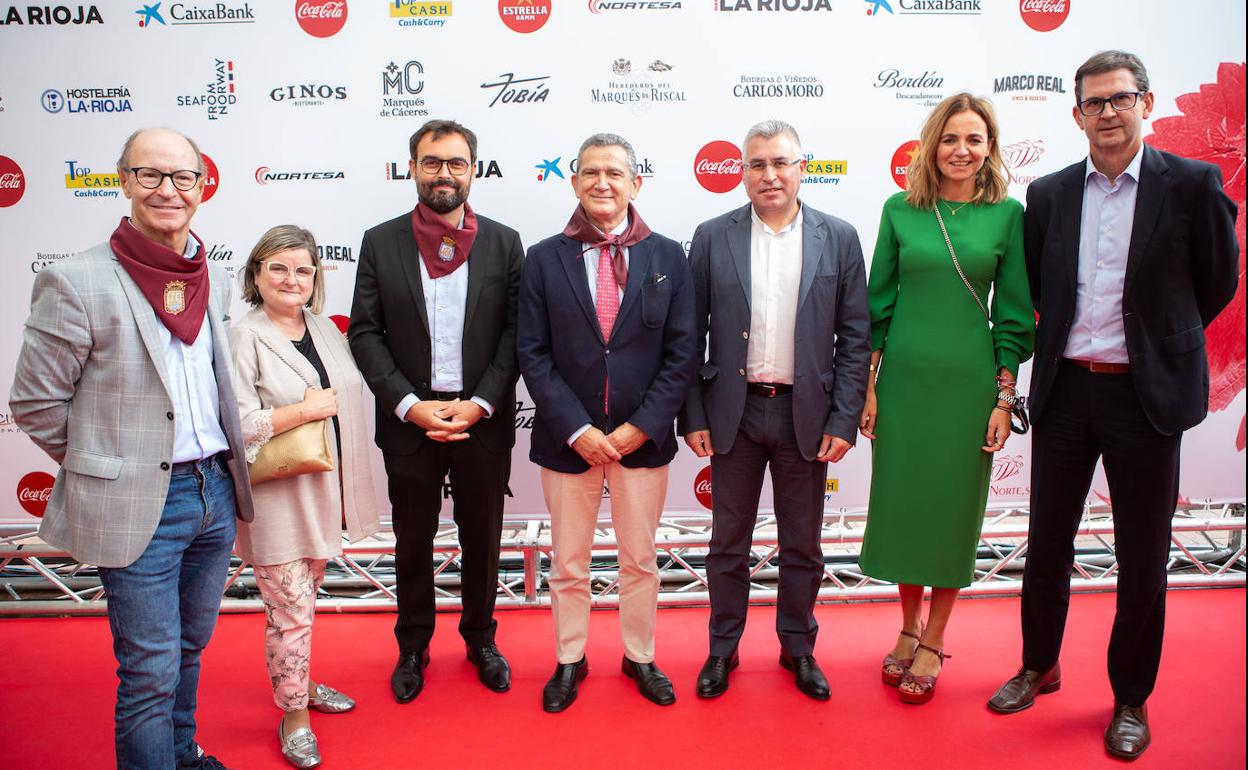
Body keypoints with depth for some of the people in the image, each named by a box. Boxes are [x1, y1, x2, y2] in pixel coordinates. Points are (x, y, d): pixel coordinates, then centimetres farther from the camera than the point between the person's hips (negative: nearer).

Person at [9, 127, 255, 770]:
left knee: (189, 647, 23)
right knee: (150, 672, 4)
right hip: (137, 506, -6)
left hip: (215, 491, 6)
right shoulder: (75, 283, -13)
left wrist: (224, 471, 14)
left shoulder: (215, 281, 6)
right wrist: (103, 466, 0)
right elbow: (34, 404, -7)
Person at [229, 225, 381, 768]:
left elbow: (348, 397, 17)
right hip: (276, 499, -6)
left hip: (323, 494, 7)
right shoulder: (242, 338, -14)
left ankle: (301, 683, 41)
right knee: (290, 612, 3)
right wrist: (305, 410, -19)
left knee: (303, 601, 22)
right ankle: (293, 715, 22)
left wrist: (348, 490, 13)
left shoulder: (325, 329, 8)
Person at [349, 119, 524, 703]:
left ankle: (480, 639, 35)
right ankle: (413, 647, 33)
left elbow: (515, 333, -2)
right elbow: (364, 333, -3)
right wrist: (411, 406, -13)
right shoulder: (381, 243, 1)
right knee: (413, 542, 14)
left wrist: (479, 404, -13)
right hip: (408, 420, 0)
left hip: (483, 420, 0)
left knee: (482, 540, 14)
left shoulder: (504, 243, 1)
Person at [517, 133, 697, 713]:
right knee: (568, 564, 13)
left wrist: (640, 428, -11)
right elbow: (533, 354, -4)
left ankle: (640, 656, 35)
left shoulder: (667, 257, 1)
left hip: (643, 439, 1)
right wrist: (578, 430, -13)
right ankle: (569, 660, 33)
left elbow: (681, 355, -2)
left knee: (640, 560, 15)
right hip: (568, 439, 0)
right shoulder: (544, 259, 0)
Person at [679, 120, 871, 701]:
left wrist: (844, 420, -5)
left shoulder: (838, 239, 1)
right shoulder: (712, 237, 0)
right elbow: (691, 335, 1)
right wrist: (693, 417, -3)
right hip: (734, 412, 0)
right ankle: (723, 648, 30)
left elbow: (855, 337, 1)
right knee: (728, 542, 12)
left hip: (806, 415, 0)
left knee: (802, 545, 13)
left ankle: (798, 648, 33)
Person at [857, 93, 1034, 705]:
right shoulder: (900, 210, 2)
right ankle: (908, 628, 30)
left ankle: (933, 644, 24)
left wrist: (1004, 395, -2)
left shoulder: (1007, 214, 0)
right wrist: (868, 385, 1)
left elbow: (1013, 312, 2)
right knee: (901, 503, 9)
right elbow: (879, 303, 4)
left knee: (954, 509, 7)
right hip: (903, 378, 1)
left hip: (969, 381, -1)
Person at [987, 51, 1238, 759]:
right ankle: (1040, 667, 34)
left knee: (1142, 557, 7)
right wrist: (1068, 342, 9)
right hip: (1065, 388, 3)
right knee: (1047, 543, 13)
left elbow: (1218, 282, 5)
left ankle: (1132, 699, 26)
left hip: (1146, 394, -2)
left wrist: (1159, 343, 11)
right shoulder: (1048, 195, 4)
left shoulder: (1193, 184, -4)